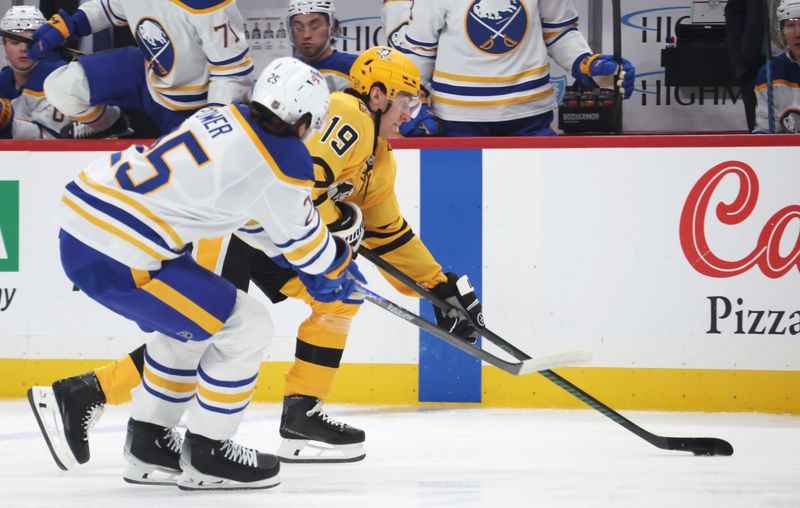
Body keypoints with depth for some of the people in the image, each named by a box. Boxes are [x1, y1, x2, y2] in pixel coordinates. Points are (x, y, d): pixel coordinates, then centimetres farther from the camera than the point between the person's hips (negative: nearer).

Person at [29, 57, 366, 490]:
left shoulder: (224, 118, 14)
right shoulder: (285, 162, -11)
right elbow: (302, 237, 7)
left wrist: (308, 269, 36)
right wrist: (338, 268, 28)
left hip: (79, 230, 9)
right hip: (116, 258, -9)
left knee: (188, 324, 28)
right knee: (246, 328, 3)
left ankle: (147, 442, 35)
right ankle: (206, 455, 12)